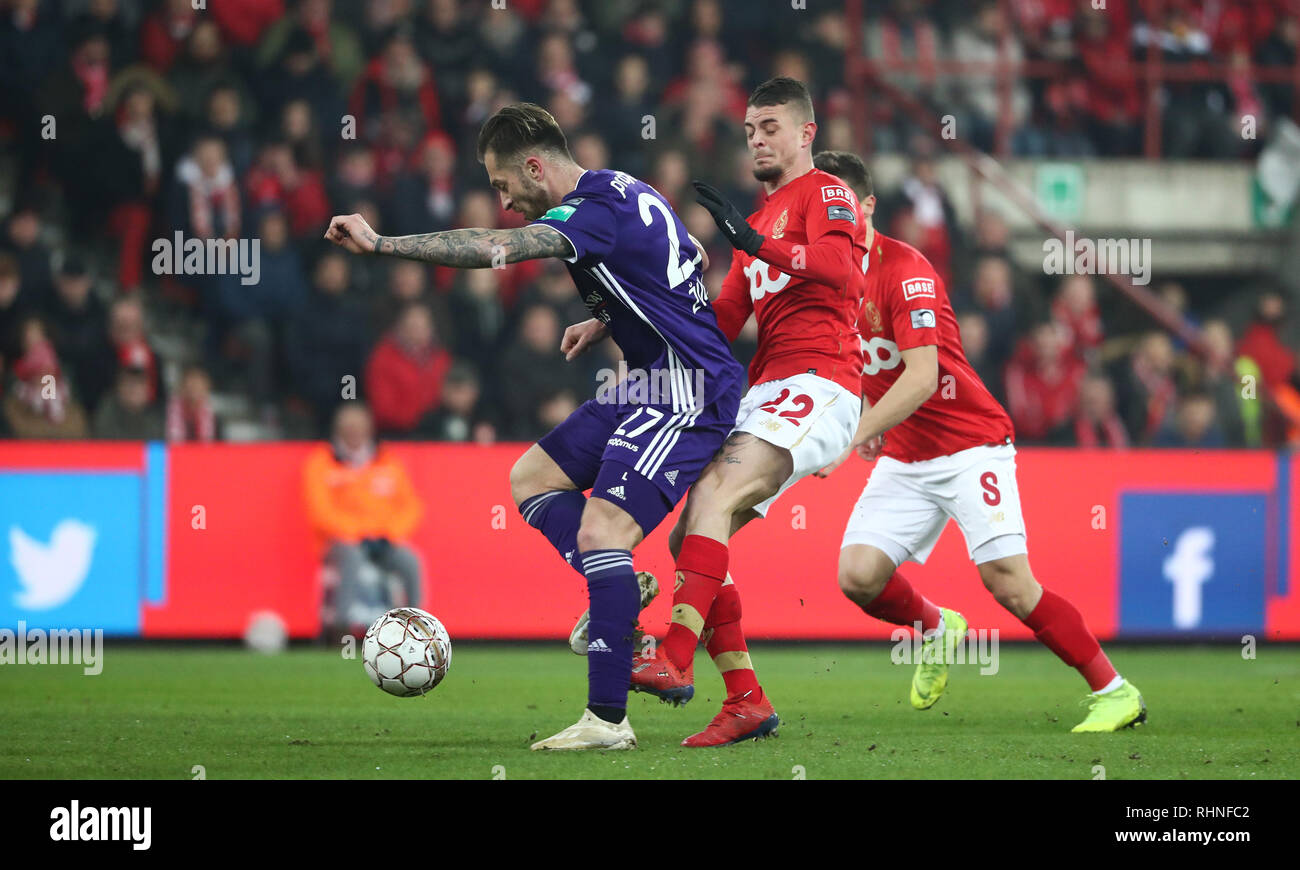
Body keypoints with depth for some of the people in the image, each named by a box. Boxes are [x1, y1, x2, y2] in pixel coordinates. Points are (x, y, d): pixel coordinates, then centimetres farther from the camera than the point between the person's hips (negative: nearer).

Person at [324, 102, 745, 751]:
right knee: (531, 478, 14)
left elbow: (495, 249, -31)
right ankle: (623, 590, 9)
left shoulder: (597, 210, -18)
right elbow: (691, 262, 27)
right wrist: (606, 322, 18)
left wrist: (380, 244, -30)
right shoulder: (628, 192, 12)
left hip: (686, 393, -11)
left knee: (599, 533, -18)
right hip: (652, 383, 11)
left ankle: (607, 719, -18)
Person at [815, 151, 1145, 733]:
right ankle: (936, 630, 21)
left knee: (1008, 580, -17)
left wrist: (853, 438, -32)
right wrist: (871, 423, 2)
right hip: (904, 459, 7)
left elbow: (921, 378, -27)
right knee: (858, 575, -11)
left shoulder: (905, 270, -18)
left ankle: (1114, 691, -6)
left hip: (971, 446, -7)